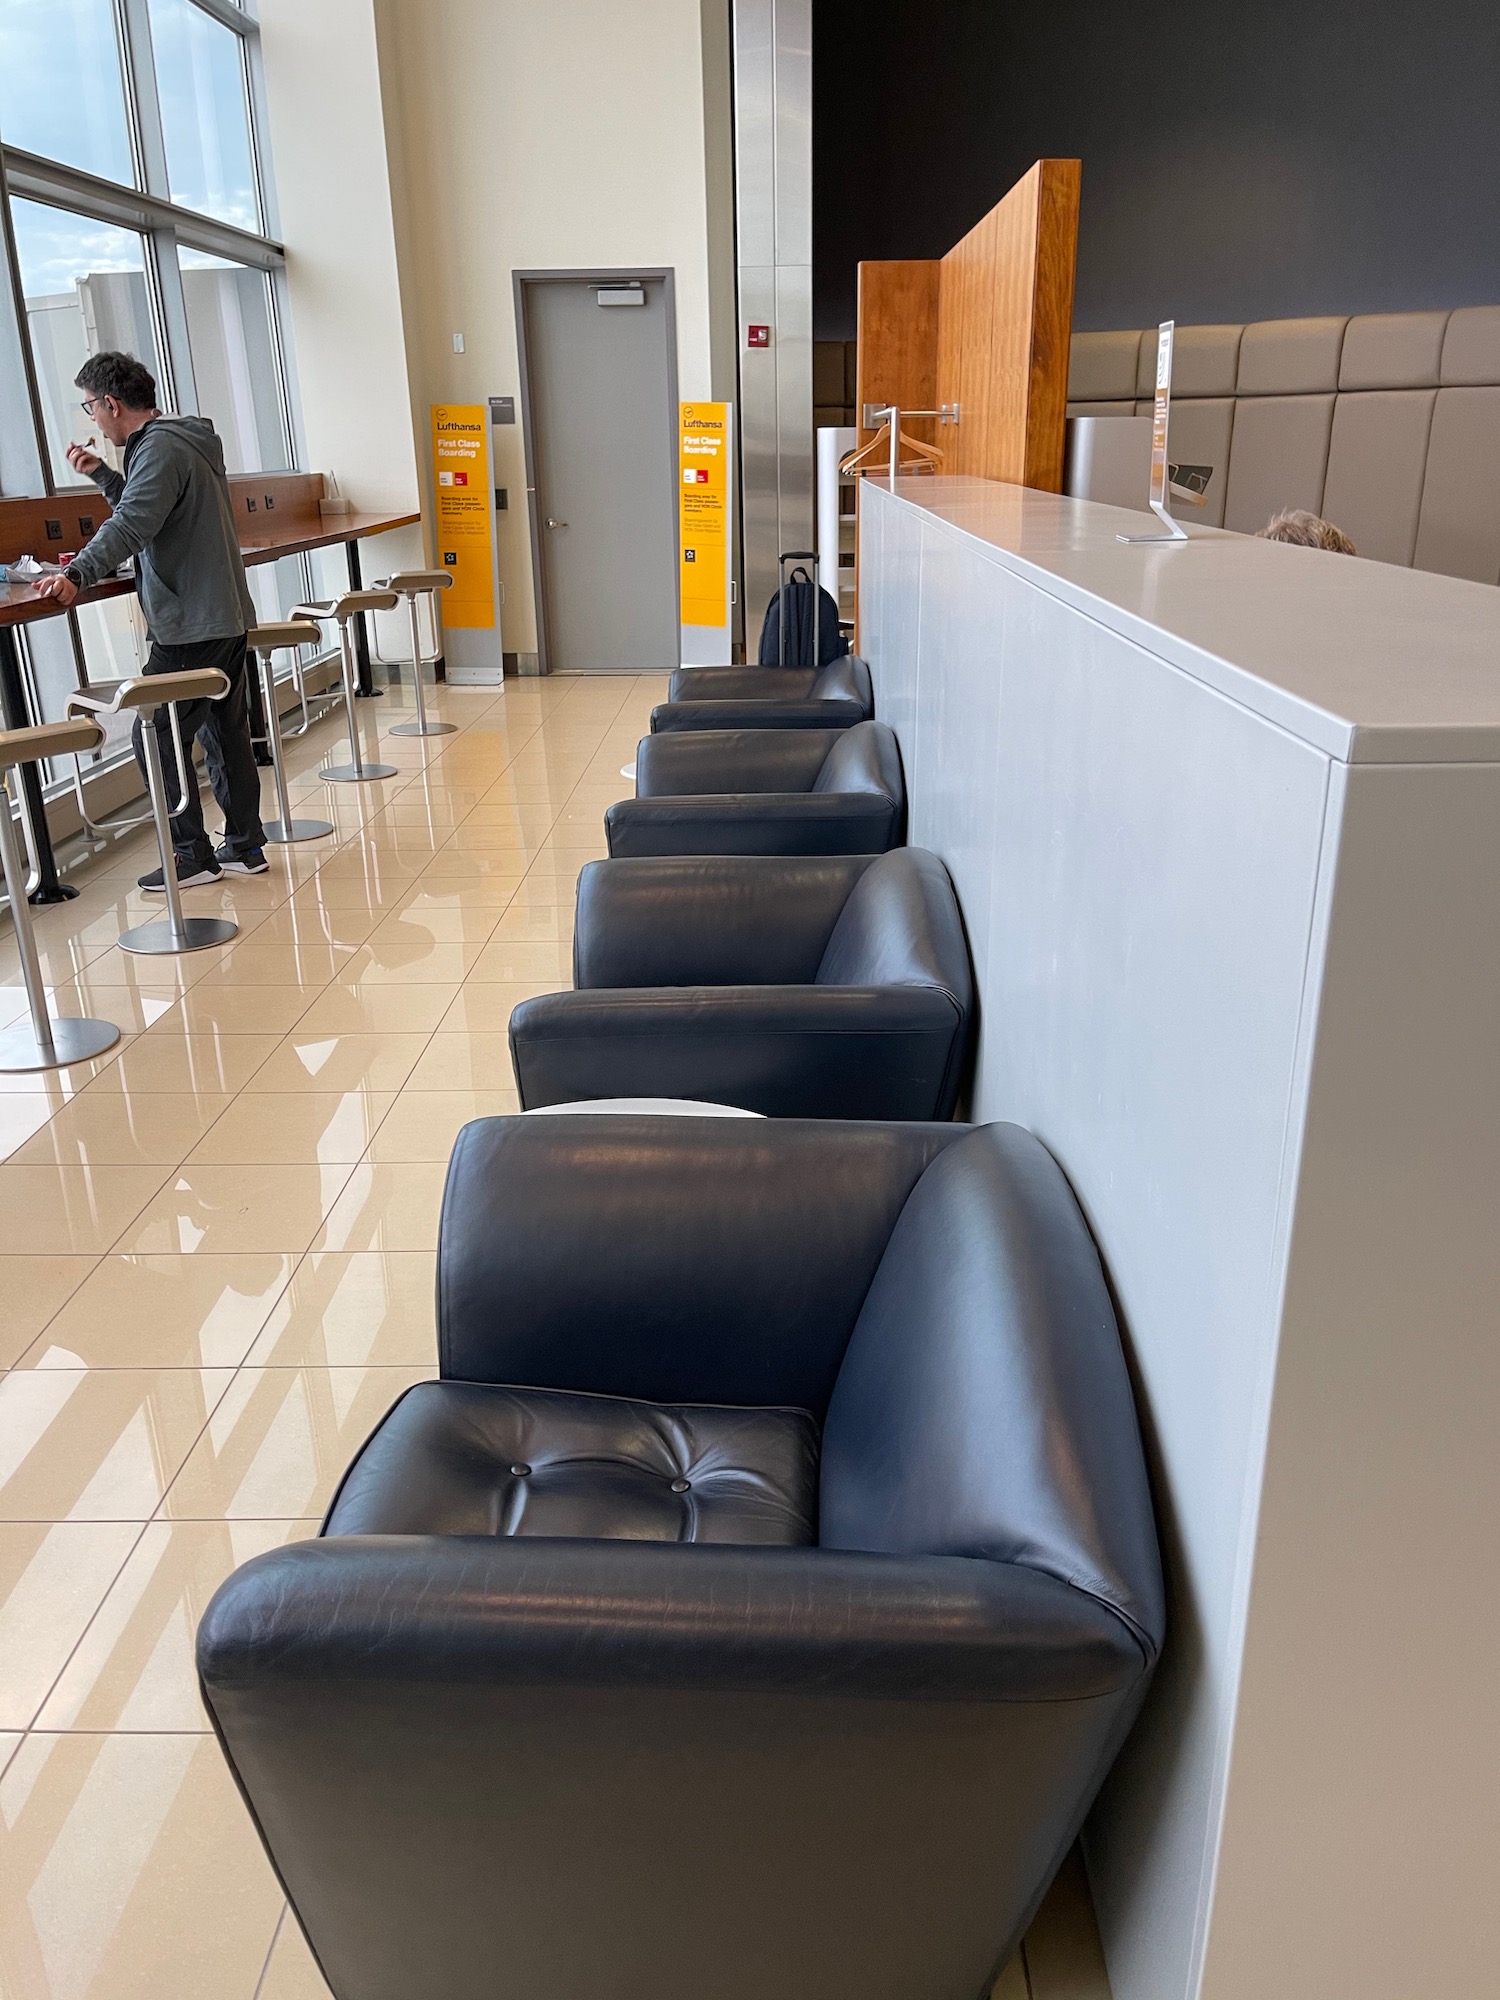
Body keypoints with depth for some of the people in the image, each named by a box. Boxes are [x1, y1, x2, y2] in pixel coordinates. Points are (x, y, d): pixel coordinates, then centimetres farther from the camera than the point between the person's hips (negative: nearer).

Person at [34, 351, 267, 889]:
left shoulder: (161, 448, -14)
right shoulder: (184, 440, 17)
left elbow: (132, 524, -28)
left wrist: (77, 573, -37)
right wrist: (101, 474, 22)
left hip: (189, 626, -10)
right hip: (225, 617, 10)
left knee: (156, 738, -5)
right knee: (225, 733, 14)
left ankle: (191, 856, -1)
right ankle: (244, 845, 19)